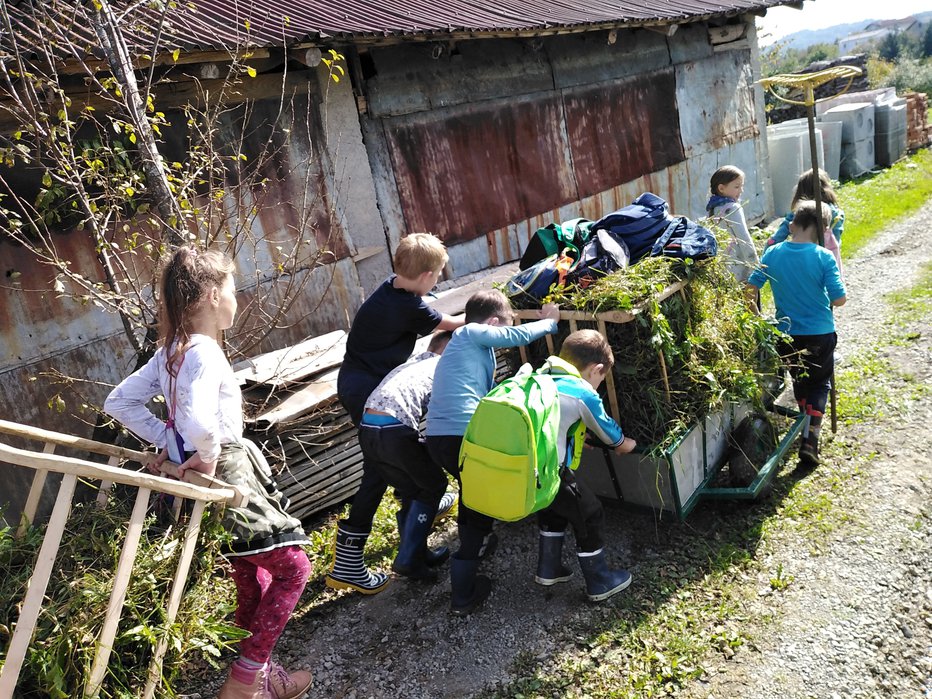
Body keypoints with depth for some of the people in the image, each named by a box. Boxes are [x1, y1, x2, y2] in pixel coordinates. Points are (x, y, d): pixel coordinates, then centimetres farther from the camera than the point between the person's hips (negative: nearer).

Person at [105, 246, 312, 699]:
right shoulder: (205, 354, -22)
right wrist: (208, 457, -21)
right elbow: (199, 422, -40)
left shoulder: (169, 352, 6)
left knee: (252, 581, 21)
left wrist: (165, 441, 6)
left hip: (206, 480, 9)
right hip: (226, 478, -9)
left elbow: (119, 402, 12)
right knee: (293, 567, 4)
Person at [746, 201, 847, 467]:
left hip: (787, 334, 2)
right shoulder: (823, 257, -16)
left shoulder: (772, 254, -8)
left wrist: (758, 315, 9)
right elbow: (840, 299, -17)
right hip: (820, 333, -2)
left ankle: (808, 427, 40)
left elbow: (750, 289, -7)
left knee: (799, 381, 25)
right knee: (819, 384, 15)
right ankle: (810, 440, 1)